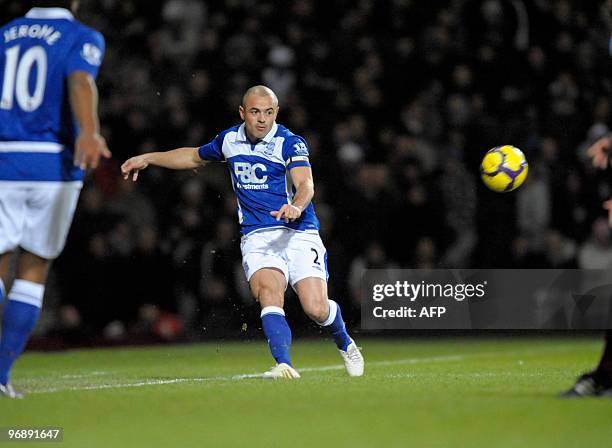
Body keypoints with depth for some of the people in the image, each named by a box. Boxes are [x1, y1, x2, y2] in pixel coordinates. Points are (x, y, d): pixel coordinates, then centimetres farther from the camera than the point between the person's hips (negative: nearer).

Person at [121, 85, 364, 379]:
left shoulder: (290, 143, -7)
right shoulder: (230, 140, 10)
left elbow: (305, 183, -22)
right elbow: (196, 157, 30)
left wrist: (296, 206, -44)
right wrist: (147, 159, 29)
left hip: (298, 233, -3)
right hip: (257, 237, 3)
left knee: (316, 309, -14)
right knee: (269, 291, -28)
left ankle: (344, 342, 21)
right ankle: (283, 364, -40)